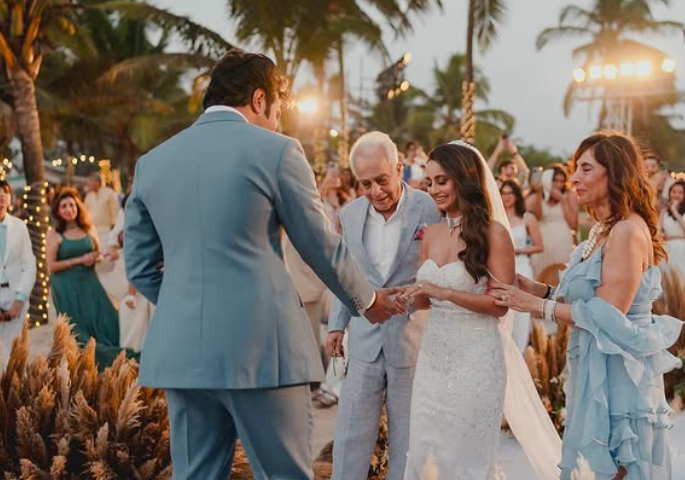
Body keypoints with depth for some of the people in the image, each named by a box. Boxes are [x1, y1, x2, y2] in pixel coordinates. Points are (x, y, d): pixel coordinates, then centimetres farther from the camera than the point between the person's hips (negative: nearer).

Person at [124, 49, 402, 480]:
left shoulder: (152, 161, 10)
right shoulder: (276, 151, -3)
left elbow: (140, 267, 14)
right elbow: (323, 247, 3)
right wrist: (367, 300, 19)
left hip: (181, 351, 5)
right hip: (260, 347, -5)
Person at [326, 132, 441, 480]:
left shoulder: (432, 210, -10)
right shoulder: (350, 214, 4)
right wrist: (337, 324, 14)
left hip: (412, 342, -3)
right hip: (365, 342, 4)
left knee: (406, 441, 9)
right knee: (350, 438, 6)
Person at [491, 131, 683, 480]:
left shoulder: (628, 231, -18)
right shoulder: (603, 229, 12)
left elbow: (607, 316, -21)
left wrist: (536, 305, -15)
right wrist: (538, 290, 1)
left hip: (618, 371, -9)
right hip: (594, 366, 9)